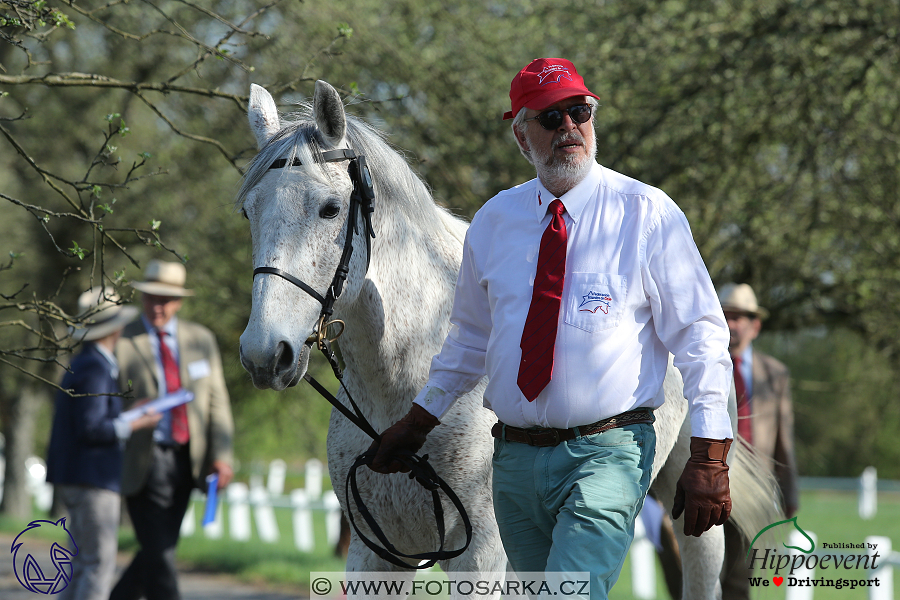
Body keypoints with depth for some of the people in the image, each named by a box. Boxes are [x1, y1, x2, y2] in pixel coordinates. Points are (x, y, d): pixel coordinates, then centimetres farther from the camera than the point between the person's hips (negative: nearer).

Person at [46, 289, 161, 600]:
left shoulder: (83, 364, 16)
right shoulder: (94, 369, -15)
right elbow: (91, 429, -22)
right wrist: (135, 425, -13)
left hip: (75, 479, 10)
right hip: (91, 480, -10)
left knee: (85, 564, 10)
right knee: (99, 565, -9)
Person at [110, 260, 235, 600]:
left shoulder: (201, 340, 9)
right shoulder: (122, 344, -4)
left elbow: (216, 401, 9)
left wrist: (221, 456, -2)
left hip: (186, 463, 5)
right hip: (144, 465, -5)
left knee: (159, 551, 11)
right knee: (160, 558, -9)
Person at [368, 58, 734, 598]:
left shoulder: (648, 214, -4)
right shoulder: (494, 221, 9)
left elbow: (700, 335, -5)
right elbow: (472, 336, 23)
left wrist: (710, 456, -13)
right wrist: (420, 421, 22)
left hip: (606, 454, -5)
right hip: (515, 457, 5)